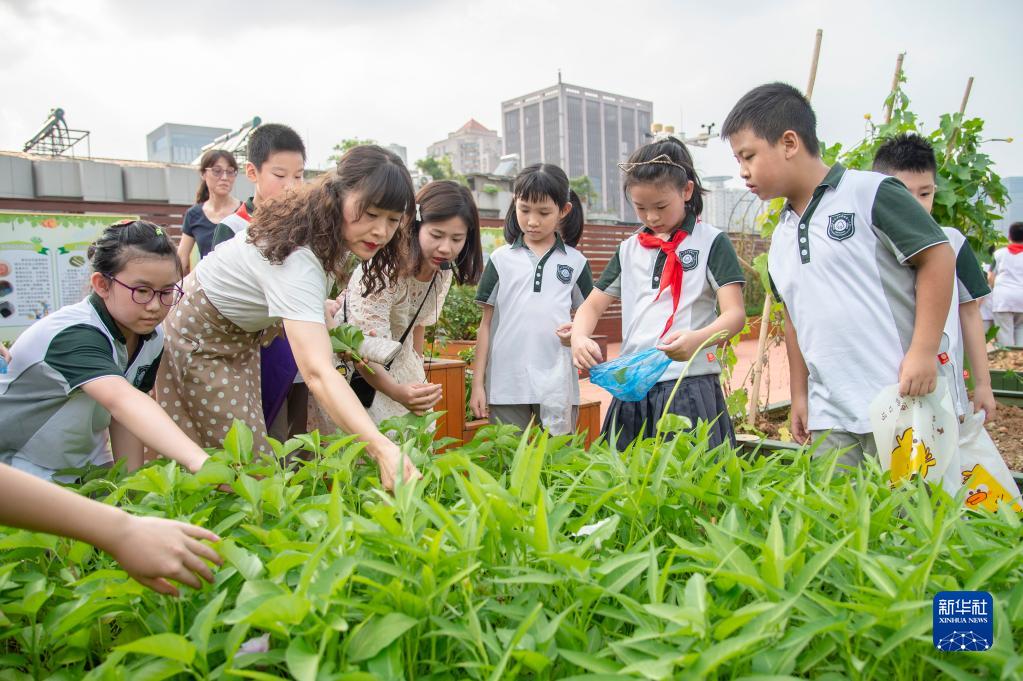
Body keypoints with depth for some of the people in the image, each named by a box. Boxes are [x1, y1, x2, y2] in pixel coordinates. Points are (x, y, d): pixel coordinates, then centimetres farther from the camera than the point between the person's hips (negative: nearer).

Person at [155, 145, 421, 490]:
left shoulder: (329, 230, -13)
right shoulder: (298, 259, -40)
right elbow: (318, 372, -52)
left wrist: (321, 311, -1)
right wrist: (382, 449, -62)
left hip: (240, 335, 8)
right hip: (198, 336, -8)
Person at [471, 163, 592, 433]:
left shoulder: (575, 261, 6)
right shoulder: (501, 259, 5)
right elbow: (486, 323, 7)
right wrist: (477, 383, 4)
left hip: (558, 385, 0)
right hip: (506, 385, 0)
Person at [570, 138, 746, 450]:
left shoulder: (711, 242, 0)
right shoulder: (629, 249, 14)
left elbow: (735, 313, -8)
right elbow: (592, 305, 14)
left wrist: (697, 339, -29)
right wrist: (579, 337, -9)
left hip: (691, 386, -4)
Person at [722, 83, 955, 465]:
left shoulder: (870, 193, -8)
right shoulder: (781, 237, 13)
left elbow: (937, 256, -9)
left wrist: (924, 351, -14)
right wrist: (799, 394, 17)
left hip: (898, 403, -6)